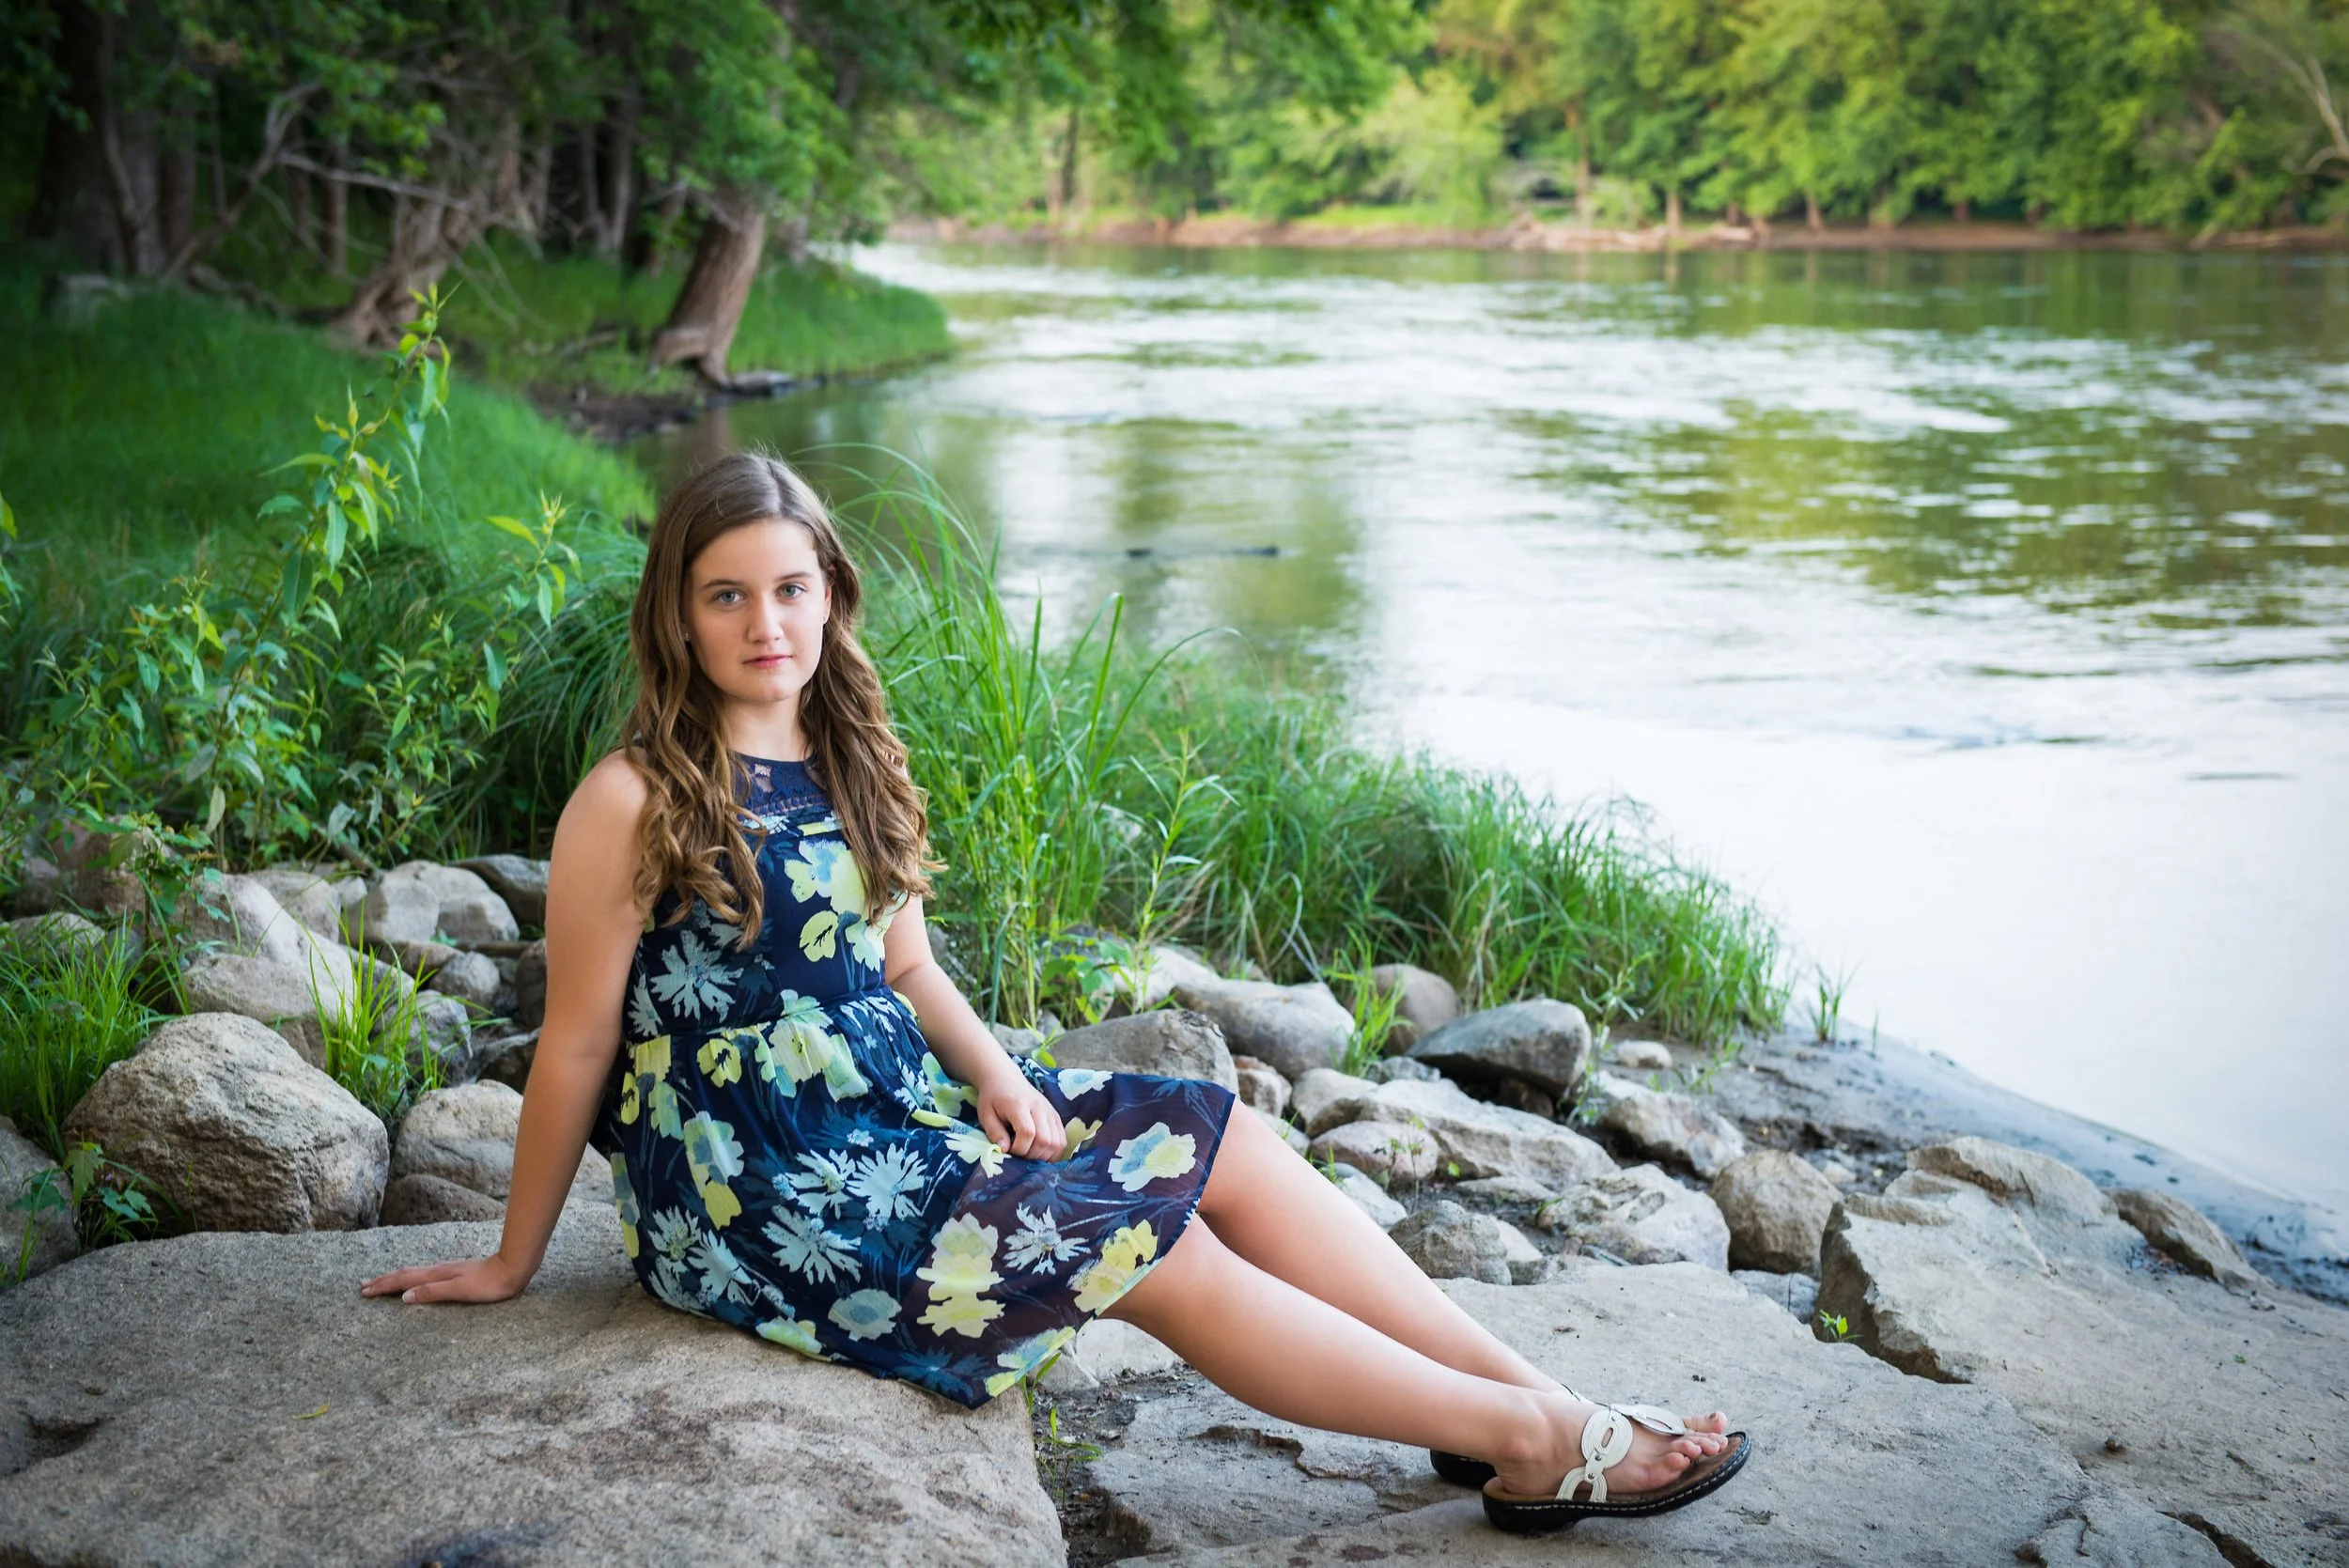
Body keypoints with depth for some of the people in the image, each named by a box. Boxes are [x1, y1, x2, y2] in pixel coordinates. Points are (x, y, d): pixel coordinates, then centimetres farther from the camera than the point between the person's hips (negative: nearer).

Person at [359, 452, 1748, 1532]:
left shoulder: (852, 765, 7)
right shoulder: (633, 803, -15)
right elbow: (576, 1048, -10)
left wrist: (991, 1069, -5)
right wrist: (515, 1262, -2)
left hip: (900, 1102, 7)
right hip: (760, 1195, -7)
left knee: (1224, 1142, -6)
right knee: (1154, 1237, -13)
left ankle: (1540, 1396, -4)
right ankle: (1526, 1438, -4)